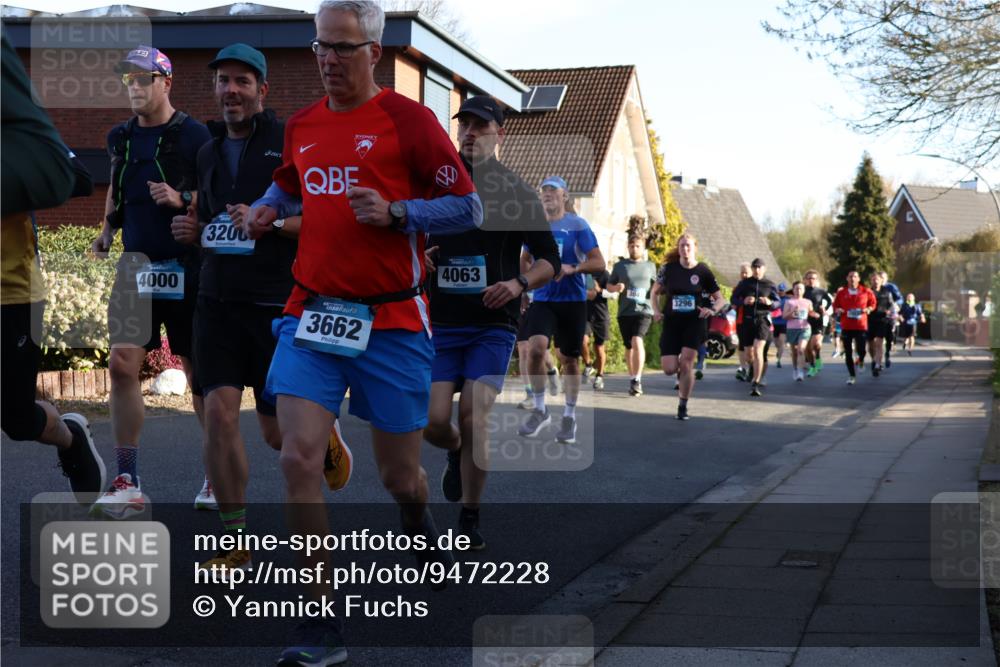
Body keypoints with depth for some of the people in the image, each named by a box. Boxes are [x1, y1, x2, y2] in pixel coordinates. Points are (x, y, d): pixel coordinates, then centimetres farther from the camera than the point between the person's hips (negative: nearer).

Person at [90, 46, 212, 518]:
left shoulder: (194, 135, -6)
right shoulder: (121, 137, 12)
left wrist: (183, 199, -22)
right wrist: (107, 230, 12)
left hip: (185, 266, -4)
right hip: (136, 263, 4)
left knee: (198, 372, 4)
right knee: (122, 364, -7)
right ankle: (127, 482, 0)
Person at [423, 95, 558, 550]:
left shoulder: (517, 192, 3)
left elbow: (549, 259, 5)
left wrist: (520, 283, -14)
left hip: (493, 324, -2)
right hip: (441, 322, 2)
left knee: (474, 417, -14)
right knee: (433, 423, -7)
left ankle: (469, 520, 2)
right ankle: (458, 453, 31)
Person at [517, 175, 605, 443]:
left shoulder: (577, 225, -4)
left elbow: (599, 263, -8)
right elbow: (525, 260, 22)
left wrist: (572, 268, -23)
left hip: (572, 300, -2)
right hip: (542, 299, 2)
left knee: (569, 358, 5)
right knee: (535, 348, -20)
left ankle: (569, 416, 22)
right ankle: (539, 410, -4)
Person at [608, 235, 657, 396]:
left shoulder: (650, 266, 10)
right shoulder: (620, 265, 9)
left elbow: (656, 286, 20)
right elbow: (609, 286, 12)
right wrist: (616, 288, -10)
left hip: (643, 310, -2)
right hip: (624, 311, 2)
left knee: (637, 341, -22)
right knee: (629, 346, 11)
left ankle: (637, 380, -20)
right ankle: (632, 379, 26)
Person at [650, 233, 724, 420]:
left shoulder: (703, 271, -2)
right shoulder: (669, 269, 1)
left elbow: (720, 299, 4)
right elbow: (655, 292, 14)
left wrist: (713, 310, -16)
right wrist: (656, 310, -3)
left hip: (694, 322, -1)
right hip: (671, 321, 2)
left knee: (686, 362, -12)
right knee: (669, 368, -8)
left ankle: (683, 406, 1)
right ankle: (682, 372, 30)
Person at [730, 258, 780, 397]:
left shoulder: (769, 285, 4)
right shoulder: (744, 283, 5)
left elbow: (778, 301, 8)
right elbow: (733, 299, 7)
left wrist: (770, 303, -14)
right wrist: (743, 301, -13)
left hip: (763, 319, -2)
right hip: (747, 319, 3)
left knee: (758, 350, -18)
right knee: (750, 352, 13)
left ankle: (755, 383, -19)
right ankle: (754, 373, 44)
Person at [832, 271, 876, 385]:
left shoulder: (866, 291, 1)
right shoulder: (841, 292, 3)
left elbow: (873, 303, 13)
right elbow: (835, 305, 13)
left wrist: (868, 309, -7)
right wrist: (837, 310, -8)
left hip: (861, 325, -1)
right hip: (846, 326, 1)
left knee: (861, 350, -10)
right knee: (848, 352, 1)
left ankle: (861, 360, 29)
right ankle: (852, 376, 14)